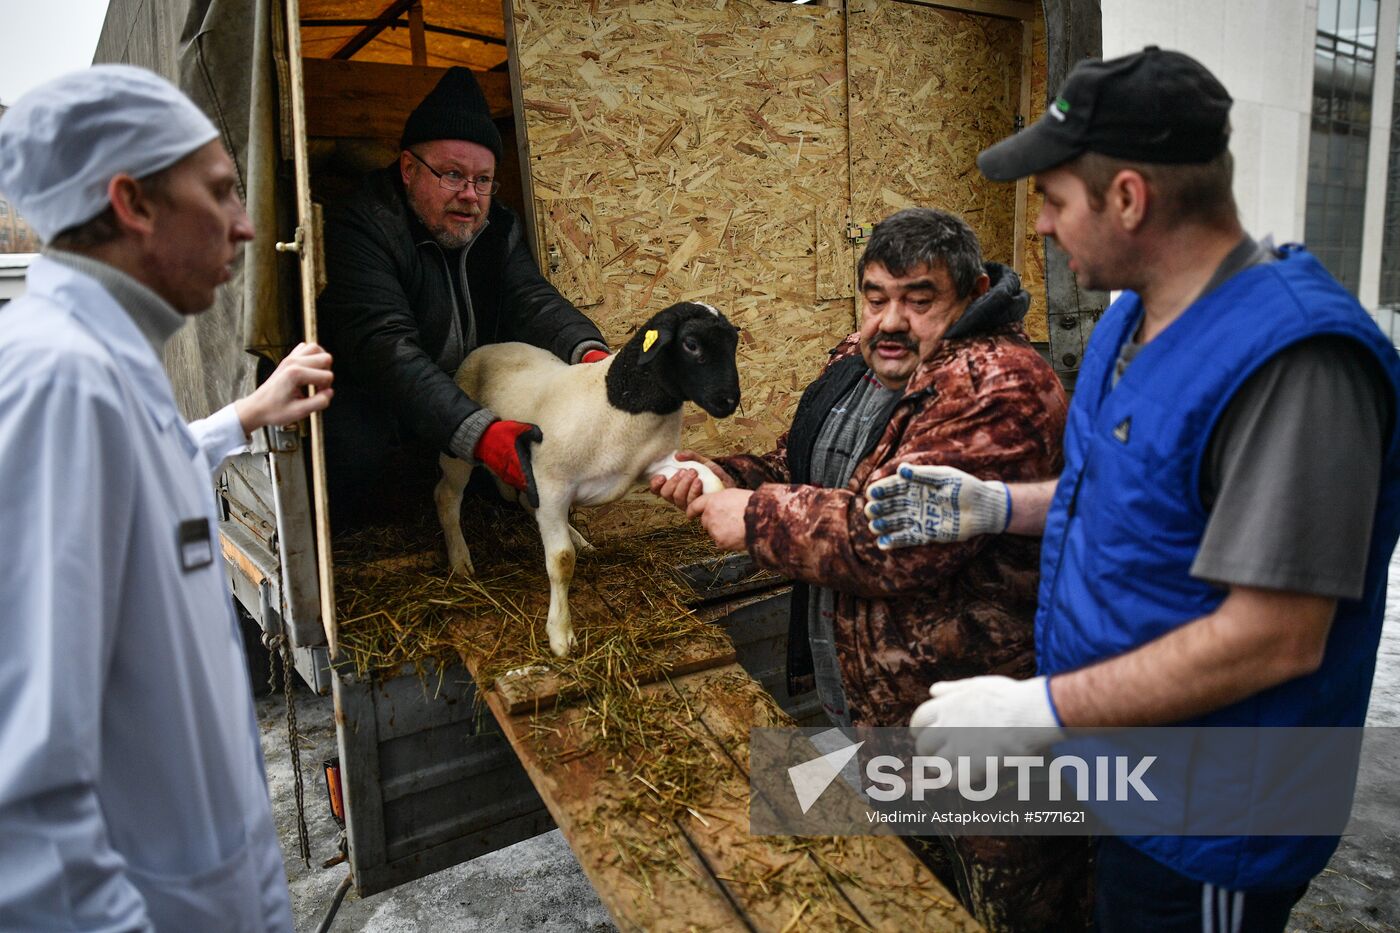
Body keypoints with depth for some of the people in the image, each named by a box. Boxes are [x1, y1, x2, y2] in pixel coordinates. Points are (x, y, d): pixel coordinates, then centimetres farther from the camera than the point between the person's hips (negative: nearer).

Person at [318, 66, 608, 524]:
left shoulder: (499, 227, 0)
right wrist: (479, 433, -48)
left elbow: (533, 301, -15)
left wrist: (589, 352, -40)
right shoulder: (359, 228, -21)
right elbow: (384, 347, -35)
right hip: (378, 403, -6)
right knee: (355, 431, -37)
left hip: (476, 393, 6)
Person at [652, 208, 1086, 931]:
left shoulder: (996, 386, -23)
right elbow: (798, 470, 16)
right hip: (861, 704, 9)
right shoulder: (857, 364, 6)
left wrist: (755, 519, -22)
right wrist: (726, 480, -5)